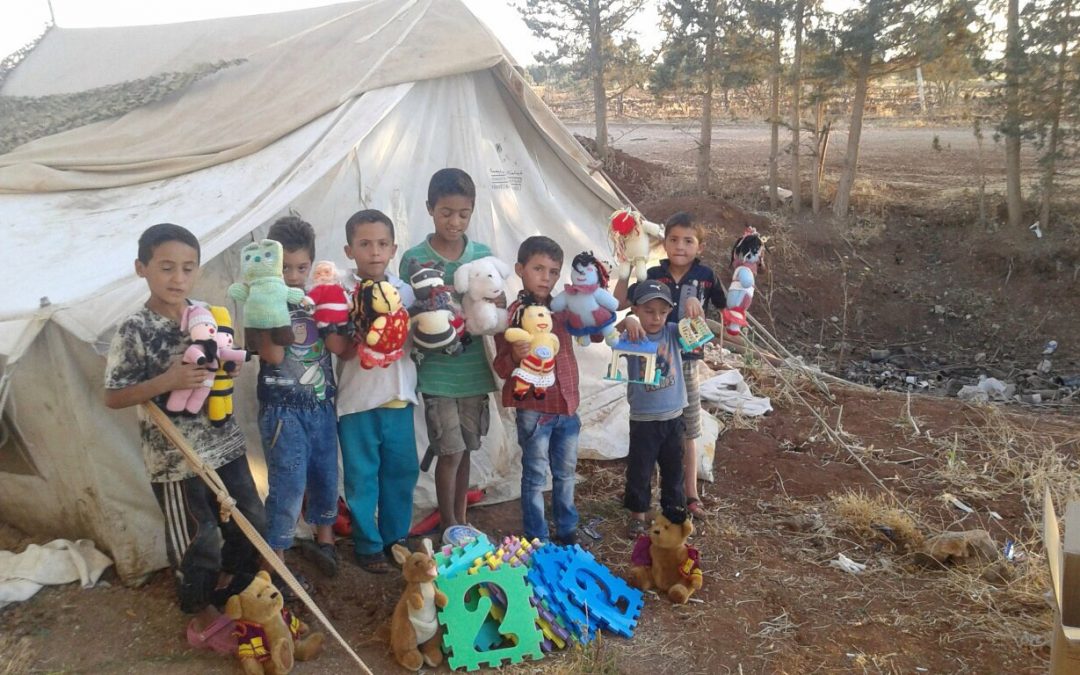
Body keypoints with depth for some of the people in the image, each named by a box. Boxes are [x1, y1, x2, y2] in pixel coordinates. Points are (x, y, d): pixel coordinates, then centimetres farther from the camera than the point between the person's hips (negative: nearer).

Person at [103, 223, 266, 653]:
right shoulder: (134, 330, -13)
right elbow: (113, 397, -11)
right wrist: (167, 381, -24)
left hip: (225, 445, 6)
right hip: (175, 457, -6)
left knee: (251, 526, 14)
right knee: (198, 544, 6)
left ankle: (228, 602, 39)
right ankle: (205, 620, 30)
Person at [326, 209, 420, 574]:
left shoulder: (404, 291, 4)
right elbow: (343, 350, -13)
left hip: (398, 396, 4)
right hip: (358, 399, -4)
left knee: (402, 470, 14)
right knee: (362, 476, 7)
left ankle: (396, 537, 32)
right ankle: (368, 544, 23)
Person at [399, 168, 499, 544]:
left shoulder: (484, 255, 2)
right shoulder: (414, 258, -7)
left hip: (474, 370, 3)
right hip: (438, 373, -3)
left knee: (465, 449, 15)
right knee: (450, 451, 2)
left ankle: (461, 519, 32)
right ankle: (449, 526, 21)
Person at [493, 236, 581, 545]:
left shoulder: (564, 309, 5)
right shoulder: (513, 315, -11)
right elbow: (501, 367, -11)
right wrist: (514, 356, -34)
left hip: (567, 406, 5)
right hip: (533, 409, -5)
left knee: (565, 473, 18)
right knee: (535, 476, 6)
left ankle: (567, 532, 34)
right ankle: (537, 540, 20)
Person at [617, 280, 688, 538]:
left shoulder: (673, 332, -2)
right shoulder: (632, 337, -10)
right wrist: (626, 322, -46)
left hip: (673, 416, 3)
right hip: (643, 418, -3)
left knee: (673, 468, 17)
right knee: (639, 470, 8)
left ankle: (673, 512, 34)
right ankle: (637, 515, 25)